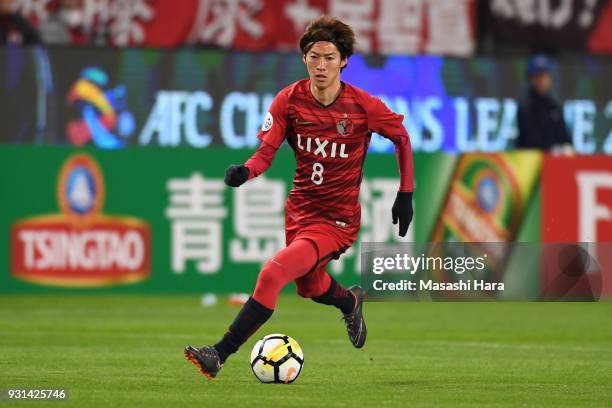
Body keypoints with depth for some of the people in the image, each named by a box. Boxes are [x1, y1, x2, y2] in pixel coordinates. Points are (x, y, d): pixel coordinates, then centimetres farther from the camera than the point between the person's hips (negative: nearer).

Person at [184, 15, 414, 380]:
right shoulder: (290, 99, -8)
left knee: (272, 274, -24)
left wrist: (406, 195, 3)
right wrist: (246, 171, -34)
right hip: (299, 209, 5)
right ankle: (350, 301, 63)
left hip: (337, 219, -5)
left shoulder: (364, 106, -14)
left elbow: (402, 137, 2)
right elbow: (267, 150, -11)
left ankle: (219, 355, -20)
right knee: (309, 286, 28)